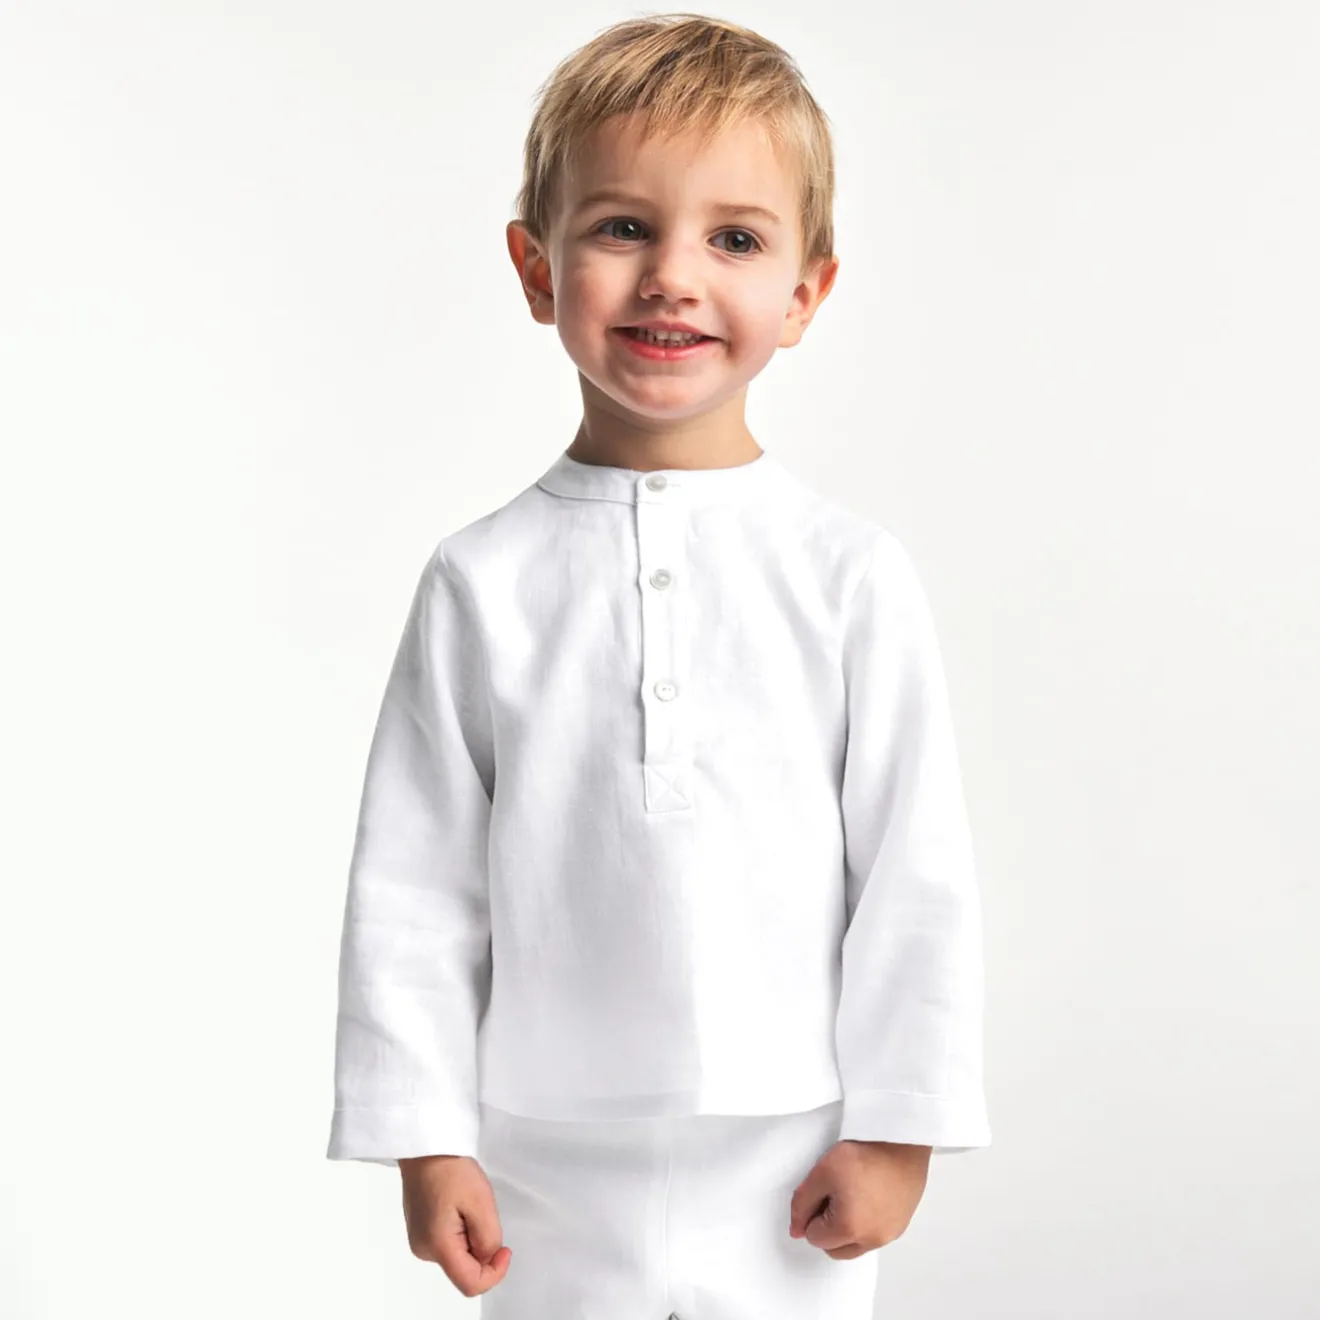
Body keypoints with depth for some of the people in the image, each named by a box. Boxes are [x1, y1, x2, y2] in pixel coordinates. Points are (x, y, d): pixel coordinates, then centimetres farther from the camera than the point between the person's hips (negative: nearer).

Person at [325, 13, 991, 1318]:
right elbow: (412, 881, 0)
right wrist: (425, 1138, -1)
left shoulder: (850, 573, -5)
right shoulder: (481, 582, -3)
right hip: (550, 1173, 1)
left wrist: (899, 1122, -1)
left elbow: (919, 870, -1)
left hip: (789, 1166, 0)